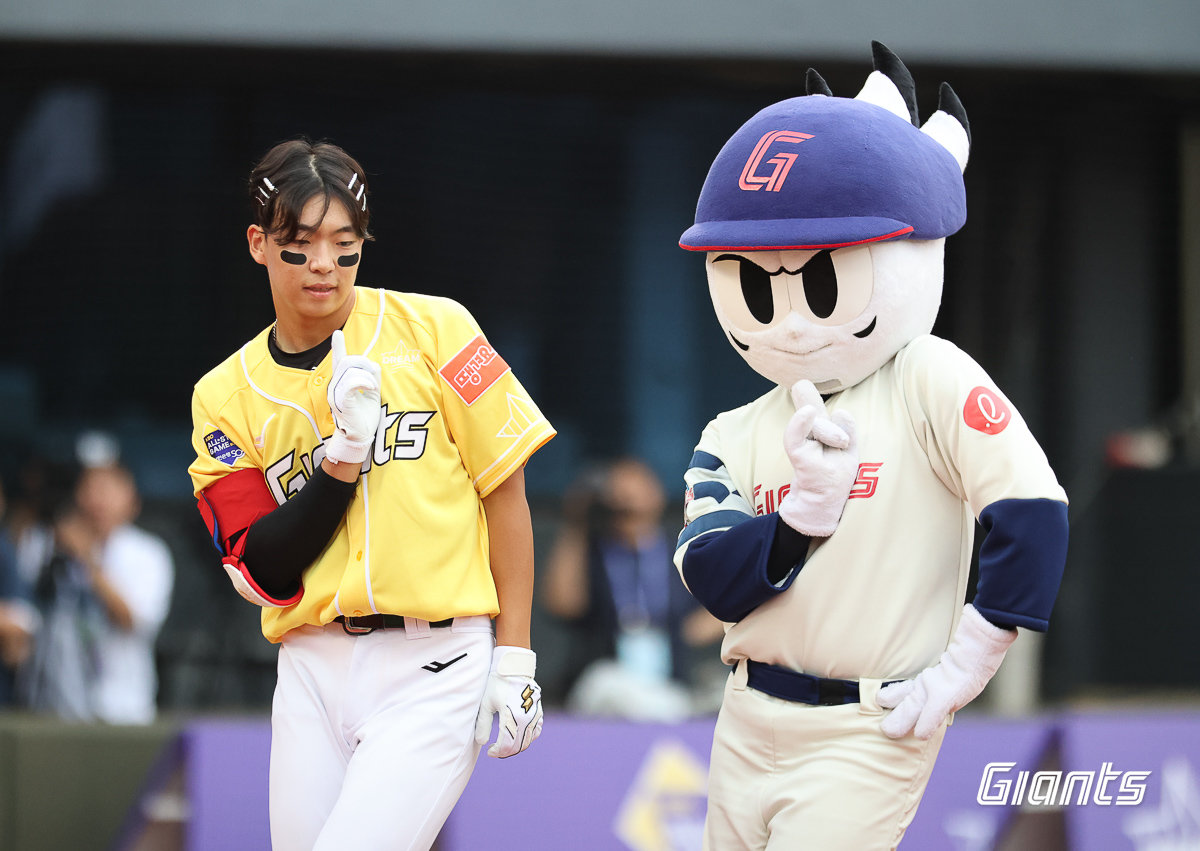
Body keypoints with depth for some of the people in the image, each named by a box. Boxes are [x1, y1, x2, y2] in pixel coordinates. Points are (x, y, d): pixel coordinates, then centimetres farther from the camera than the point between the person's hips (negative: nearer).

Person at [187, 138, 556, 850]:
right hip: (314, 673, 4)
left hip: (435, 664, -4)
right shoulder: (227, 397, 7)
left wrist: (514, 657, -2)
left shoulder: (431, 329, 0)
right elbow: (264, 576, -1)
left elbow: (506, 494, 2)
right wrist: (344, 455, -12)